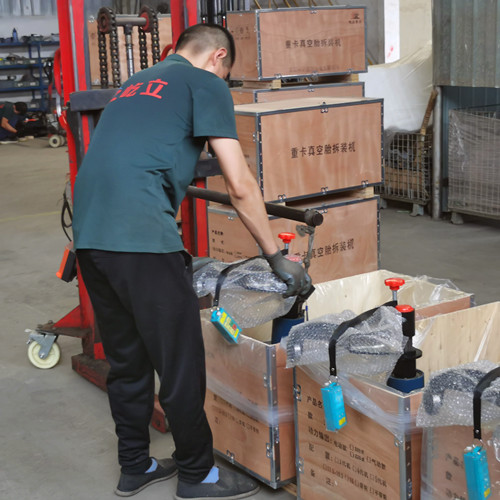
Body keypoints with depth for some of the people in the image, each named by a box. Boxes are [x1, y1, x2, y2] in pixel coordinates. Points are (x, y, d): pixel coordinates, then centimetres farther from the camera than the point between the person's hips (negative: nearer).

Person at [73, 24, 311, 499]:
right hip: (142, 237, -8)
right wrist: (277, 258, 7)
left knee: (126, 361, 19)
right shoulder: (207, 84, 5)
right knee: (180, 364, 6)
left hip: (89, 236, 8)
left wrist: (174, 258, 36)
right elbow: (239, 185, -2)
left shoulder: (132, 86, 28)